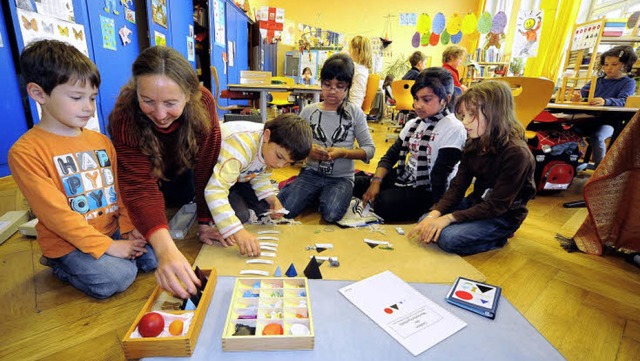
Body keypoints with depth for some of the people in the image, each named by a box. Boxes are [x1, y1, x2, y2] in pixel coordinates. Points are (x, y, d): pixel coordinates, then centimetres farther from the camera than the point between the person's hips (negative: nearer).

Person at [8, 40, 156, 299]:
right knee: (117, 278, -21)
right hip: (67, 241, -5)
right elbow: (55, 213, -18)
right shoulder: (25, 151, -14)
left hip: (113, 229, 5)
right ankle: (60, 265, 7)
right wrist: (106, 246, -19)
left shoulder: (101, 141, 6)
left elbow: (119, 188, 6)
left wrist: (128, 228, -6)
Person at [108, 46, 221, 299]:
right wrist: (166, 249, -58)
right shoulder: (124, 119, -34)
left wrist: (205, 222, -24)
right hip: (150, 172, -2)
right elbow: (139, 187, -43)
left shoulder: (203, 103, -32)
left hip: (183, 169, 2)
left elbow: (207, 169, -27)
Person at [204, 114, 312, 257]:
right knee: (240, 215, -22)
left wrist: (271, 197, -19)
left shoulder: (274, 147, -17)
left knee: (266, 207, -5)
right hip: (211, 175, -6)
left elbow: (260, 176, 0)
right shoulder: (240, 145, -41)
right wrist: (237, 231, -57)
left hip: (239, 176, 6)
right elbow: (215, 190, -49)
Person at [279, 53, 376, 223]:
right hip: (311, 173, 2)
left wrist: (343, 152, -17)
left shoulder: (355, 113, 0)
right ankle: (316, 196, 7)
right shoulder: (308, 111, 4)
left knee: (331, 214, -30)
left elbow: (369, 149, 0)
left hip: (341, 177, -1)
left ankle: (325, 197, 5)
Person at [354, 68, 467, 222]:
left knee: (383, 203, -29)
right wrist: (376, 180, -10)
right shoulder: (413, 124, 6)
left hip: (428, 192, -6)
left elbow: (440, 177, -20)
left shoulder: (453, 129, -17)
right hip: (405, 179, 6)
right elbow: (391, 155, 6)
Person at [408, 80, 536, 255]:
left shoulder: (516, 153, -25)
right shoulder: (473, 144, -4)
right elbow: (457, 186, -7)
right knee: (426, 223, -7)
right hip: (476, 203, 6)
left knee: (448, 238, -25)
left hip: (504, 216, -6)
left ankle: (497, 239, 0)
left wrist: (449, 218, -28)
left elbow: (497, 205, -24)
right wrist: (434, 214, -22)